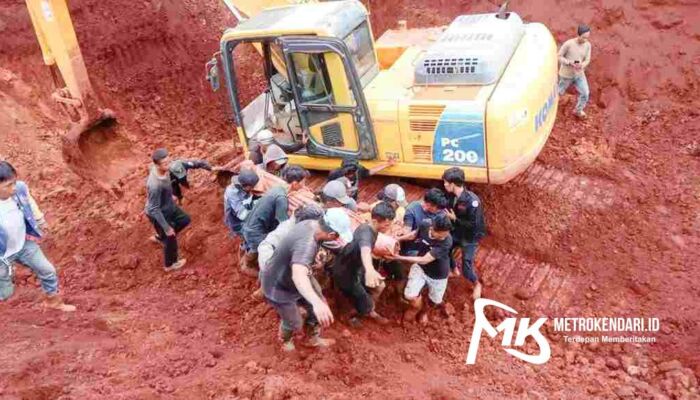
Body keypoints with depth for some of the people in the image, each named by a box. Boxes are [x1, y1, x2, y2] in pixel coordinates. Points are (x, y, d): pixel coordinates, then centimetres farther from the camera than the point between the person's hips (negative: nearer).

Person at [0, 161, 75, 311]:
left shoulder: (20, 188, -22)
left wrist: (40, 221, 18)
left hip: (24, 243, 5)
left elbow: (29, 203, 3)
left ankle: (53, 301, 45)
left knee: (48, 271, 19)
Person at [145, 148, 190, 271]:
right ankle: (170, 264, 42)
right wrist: (167, 228, -24)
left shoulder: (164, 170, -18)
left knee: (185, 219, 26)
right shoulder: (155, 185, -42)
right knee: (170, 239, 15)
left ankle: (161, 237, 43)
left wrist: (170, 196, 23)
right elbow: (154, 209, -32)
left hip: (169, 206, 8)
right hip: (159, 213, -8)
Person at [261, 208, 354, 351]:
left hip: (297, 277, 8)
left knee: (317, 309, 15)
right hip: (278, 287, -8)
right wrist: (316, 302, -74)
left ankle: (314, 338, 43)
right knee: (294, 323, 13)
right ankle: (285, 339, 48)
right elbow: (298, 275, -60)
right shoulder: (307, 243, -43)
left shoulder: (311, 223, -15)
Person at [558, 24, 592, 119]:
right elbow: (559, 56, -13)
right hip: (566, 74, -3)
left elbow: (587, 60, -5)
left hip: (579, 74, 3)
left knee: (585, 93, -2)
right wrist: (570, 63, -28)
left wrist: (581, 65, -27)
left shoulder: (588, 45, -12)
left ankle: (578, 110, 24)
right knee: (559, 92, 14)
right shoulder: (568, 44, -24)